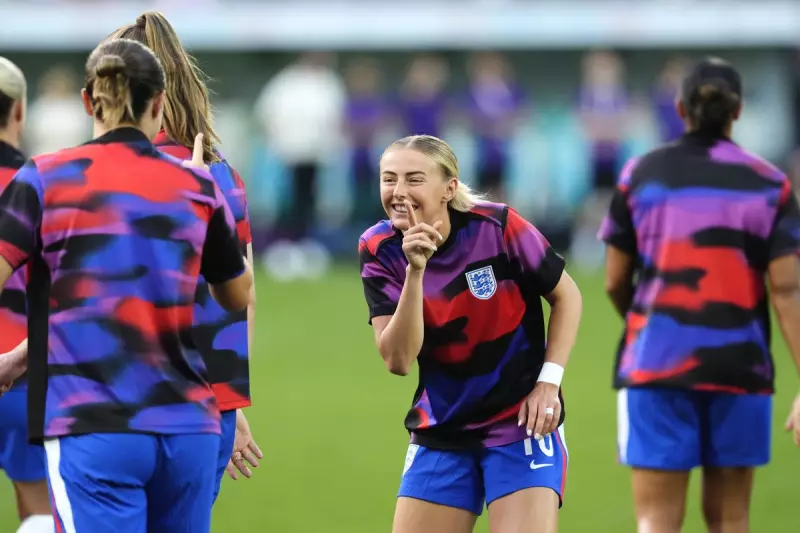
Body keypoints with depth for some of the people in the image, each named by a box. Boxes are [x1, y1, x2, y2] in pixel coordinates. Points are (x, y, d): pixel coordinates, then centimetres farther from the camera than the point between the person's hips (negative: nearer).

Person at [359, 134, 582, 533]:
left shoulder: (497, 227, -16)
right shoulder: (379, 250, -8)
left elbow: (566, 296, -1)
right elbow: (398, 360, -16)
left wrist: (548, 382, -10)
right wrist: (415, 272, -26)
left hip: (522, 423, -3)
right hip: (441, 434, 3)